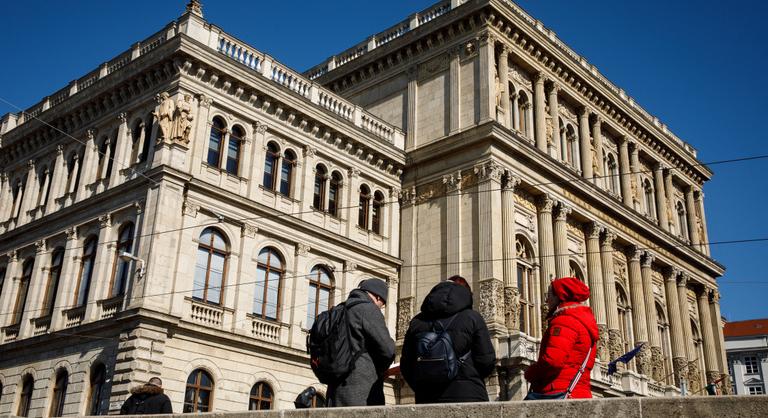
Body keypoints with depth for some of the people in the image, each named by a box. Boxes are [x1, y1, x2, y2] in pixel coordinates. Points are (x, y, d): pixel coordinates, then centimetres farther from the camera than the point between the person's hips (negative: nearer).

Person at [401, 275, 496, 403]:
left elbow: (405, 365, 9)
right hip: (467, 397, -3)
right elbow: (486, 361, -3)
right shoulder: (472, 318, 1)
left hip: (427, 400, 3)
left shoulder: (417, 322, 10)